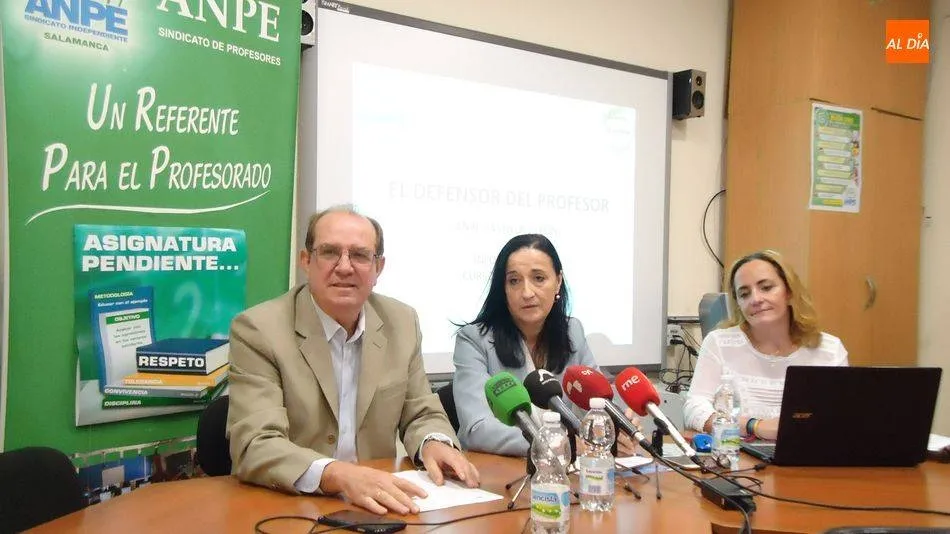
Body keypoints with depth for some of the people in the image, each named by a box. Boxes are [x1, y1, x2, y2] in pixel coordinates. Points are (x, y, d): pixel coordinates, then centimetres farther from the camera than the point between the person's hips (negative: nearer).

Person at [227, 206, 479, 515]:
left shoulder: (402, 323, 3)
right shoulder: (258, 329, -11)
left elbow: (421, 415, 11)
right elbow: (255, 446, -19)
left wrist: (434, 444, -11)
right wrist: (337, 475, -34)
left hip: (376, 504, 3)